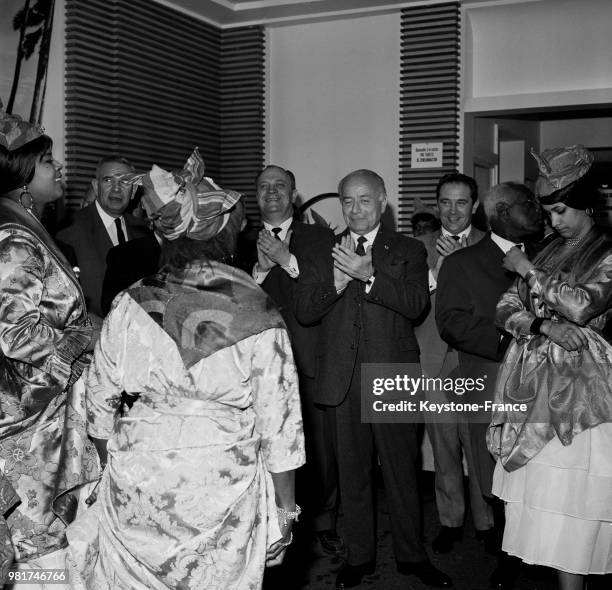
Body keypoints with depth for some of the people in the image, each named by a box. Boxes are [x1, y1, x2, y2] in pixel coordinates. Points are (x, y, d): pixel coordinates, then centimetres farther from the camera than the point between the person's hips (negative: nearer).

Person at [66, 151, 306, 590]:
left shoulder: (130, 306, -4)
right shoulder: (258, 314, -10)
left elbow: (100, 402, 6)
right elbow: (280, 421, -8)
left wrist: (111, 468, 21)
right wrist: (285, 505, 2)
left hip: (137, 485, 2)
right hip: (226, 484, -2)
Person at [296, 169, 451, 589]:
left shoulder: (409, 251, 6)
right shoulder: (320, 255, 11)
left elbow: (417, 304, -10)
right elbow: (305, 312, 0)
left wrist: (369, 275, -19)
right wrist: (339, 279, -15)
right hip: (342, 380, 2)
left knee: (402, 470, 8)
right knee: (353, 472, 10)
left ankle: (411, 555, 24)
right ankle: (359, 555, 25)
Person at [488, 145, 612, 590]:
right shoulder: (548, 252, 14)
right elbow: (505, 310, 8)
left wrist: (527, 269, -7)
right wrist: (545, 325, -11)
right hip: (532, 385, 5)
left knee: (568, 507, -6)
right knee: (538, 499, 6)